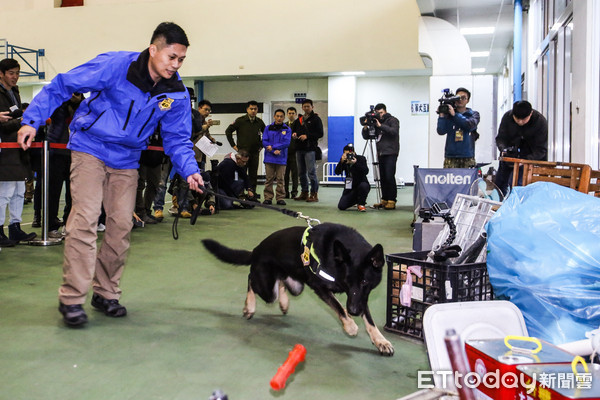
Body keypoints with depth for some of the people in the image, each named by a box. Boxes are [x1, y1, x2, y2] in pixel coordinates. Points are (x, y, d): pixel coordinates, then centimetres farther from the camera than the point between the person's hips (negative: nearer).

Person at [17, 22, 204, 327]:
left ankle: (106, 293, 19)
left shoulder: (177, 94, -7)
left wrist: (189, 171, -20)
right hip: (90, 148, -4)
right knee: (85, 217, -14)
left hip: (126, 160, 5)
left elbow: (177, 139, -1)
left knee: (121, 224, 3)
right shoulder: (115, 65, -20)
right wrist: (33, 120, -18)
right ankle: (71, 298, -6)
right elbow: (61, 86, -12)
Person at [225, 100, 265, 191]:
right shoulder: (240, 120, -3)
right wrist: (233, 145, -2)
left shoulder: (259, 122, 7)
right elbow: (228, 131, 0)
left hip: (255, 153, 3)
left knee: (253, 176, 6)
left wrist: (261, 145, 11)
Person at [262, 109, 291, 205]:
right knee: (269, 178, 2)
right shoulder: (268, 128, 9)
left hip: (281, 159, -1)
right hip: (269, 158, 1)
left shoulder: (287, 129, 6)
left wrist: (272, 146, -12)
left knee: (280, 179, 1)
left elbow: (286, 143, -7)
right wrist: (274, 151, -12)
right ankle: (268, 198, 7)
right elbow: (264, 142, 0)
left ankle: (280, 198, 7)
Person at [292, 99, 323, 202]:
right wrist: (293, 134, 3)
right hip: (299, 149, 7)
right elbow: (293, 130, 27)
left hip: (310, 149, -6)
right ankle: (304, 193, 18)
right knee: (301, 172, 10)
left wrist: (307, 136, -16)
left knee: (311, 172, -9)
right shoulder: (298, 120, 19)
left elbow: (320, 134, -7)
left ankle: (314, 194, -5)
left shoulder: (316, 119, 1)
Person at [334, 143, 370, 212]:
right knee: (341, 206, -13)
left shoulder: (361, 159, -8)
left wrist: (355, 163, -37)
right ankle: (356, 199, 20)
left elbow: (366, 171, -25)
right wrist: (341, 161, -30)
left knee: (363, 186, -40)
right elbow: (337, 172, -14)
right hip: (350, 188, 3)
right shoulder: (344, 161, 0)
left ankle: (361, 204, -10)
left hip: (362, 184, -3)